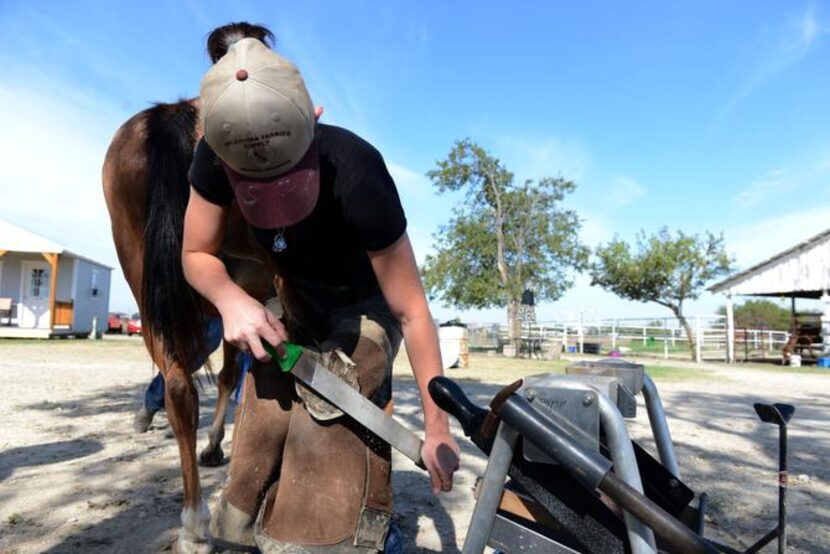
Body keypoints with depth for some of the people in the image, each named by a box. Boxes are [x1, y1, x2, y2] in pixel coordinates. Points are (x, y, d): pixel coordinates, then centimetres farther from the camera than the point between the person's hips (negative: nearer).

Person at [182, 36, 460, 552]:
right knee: (261, 442, 6)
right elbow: (197, 254, -7)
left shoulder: (356, 175, -37)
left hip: (366, 304, -4)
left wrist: (437, 427, -25)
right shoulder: (214, 158, -23)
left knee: (334, 426, -23)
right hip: (298, 300, 5)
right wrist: (231, 299, -31)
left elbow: (412, 311, -31)